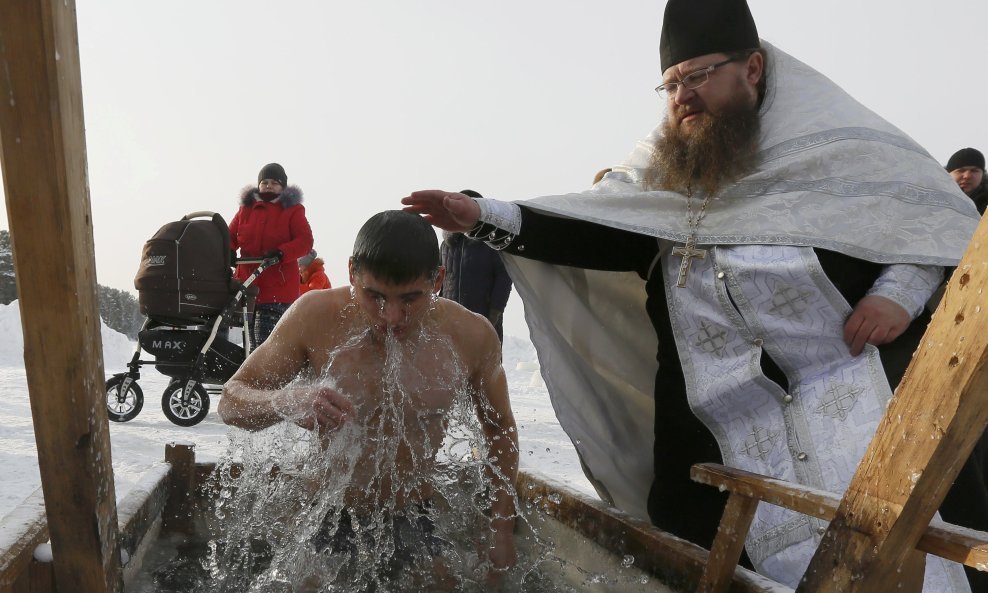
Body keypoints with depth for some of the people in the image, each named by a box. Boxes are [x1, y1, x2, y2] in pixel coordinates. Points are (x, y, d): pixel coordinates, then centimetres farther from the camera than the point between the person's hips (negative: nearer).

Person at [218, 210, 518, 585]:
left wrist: (503, 534, 1)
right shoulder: (315, 317, -20)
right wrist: (285, 402, -35)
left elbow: (501, 431, 1)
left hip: (413, 521, 1)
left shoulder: (471, 336, -16)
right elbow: (230, 402, -11)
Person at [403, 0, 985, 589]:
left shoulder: (839, 142, 3)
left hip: (842, 392, -2)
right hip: (719, 423, 3)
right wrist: (483, 217, -8)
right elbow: (591, 235, 2)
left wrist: (901, 293, -10)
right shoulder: (665, 172, 13)